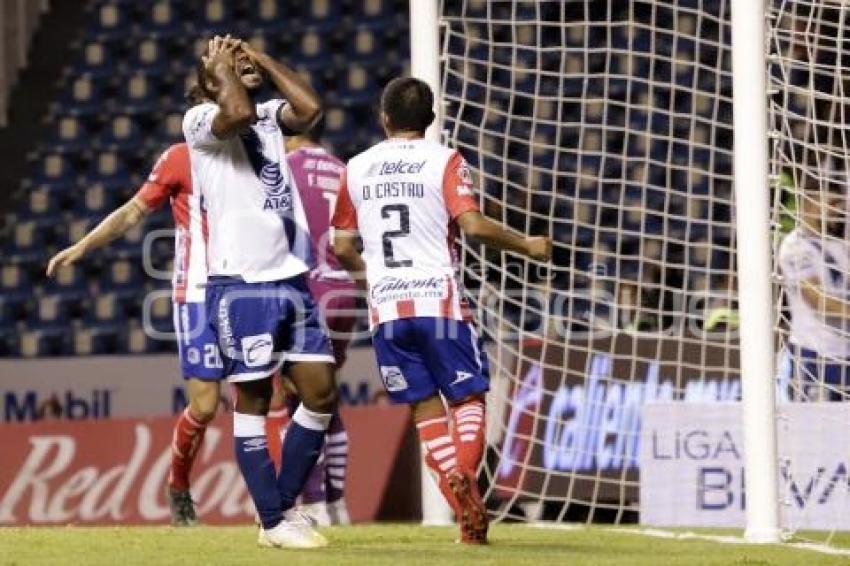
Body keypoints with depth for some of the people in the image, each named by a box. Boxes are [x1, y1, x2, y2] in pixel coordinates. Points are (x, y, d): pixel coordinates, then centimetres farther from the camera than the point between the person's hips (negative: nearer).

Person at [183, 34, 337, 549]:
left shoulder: (269, 116, 17)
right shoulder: (200, 120, -2)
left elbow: (310, 108, -1)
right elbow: (239, 112, -23)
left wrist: (265, 60, 6)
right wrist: (219, 66, -6)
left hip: (292, 279, 7)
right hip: (242, 284, -7)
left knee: (322, 394, 4)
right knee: (253, 400, -1)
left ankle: (285, 504, 17)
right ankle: (273, 522, 4)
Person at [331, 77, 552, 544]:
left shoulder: (356, 168, 10)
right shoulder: (445, 161, -1)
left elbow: (342, 248, 11)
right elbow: (473, 225, -13)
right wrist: (527, 246, 0)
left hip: (386, 307, 3)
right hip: (439, 299, -3)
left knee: (425, 406, 7)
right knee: (468, 396, 6)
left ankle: (464, 504, -10)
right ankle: (464, 470, -24)